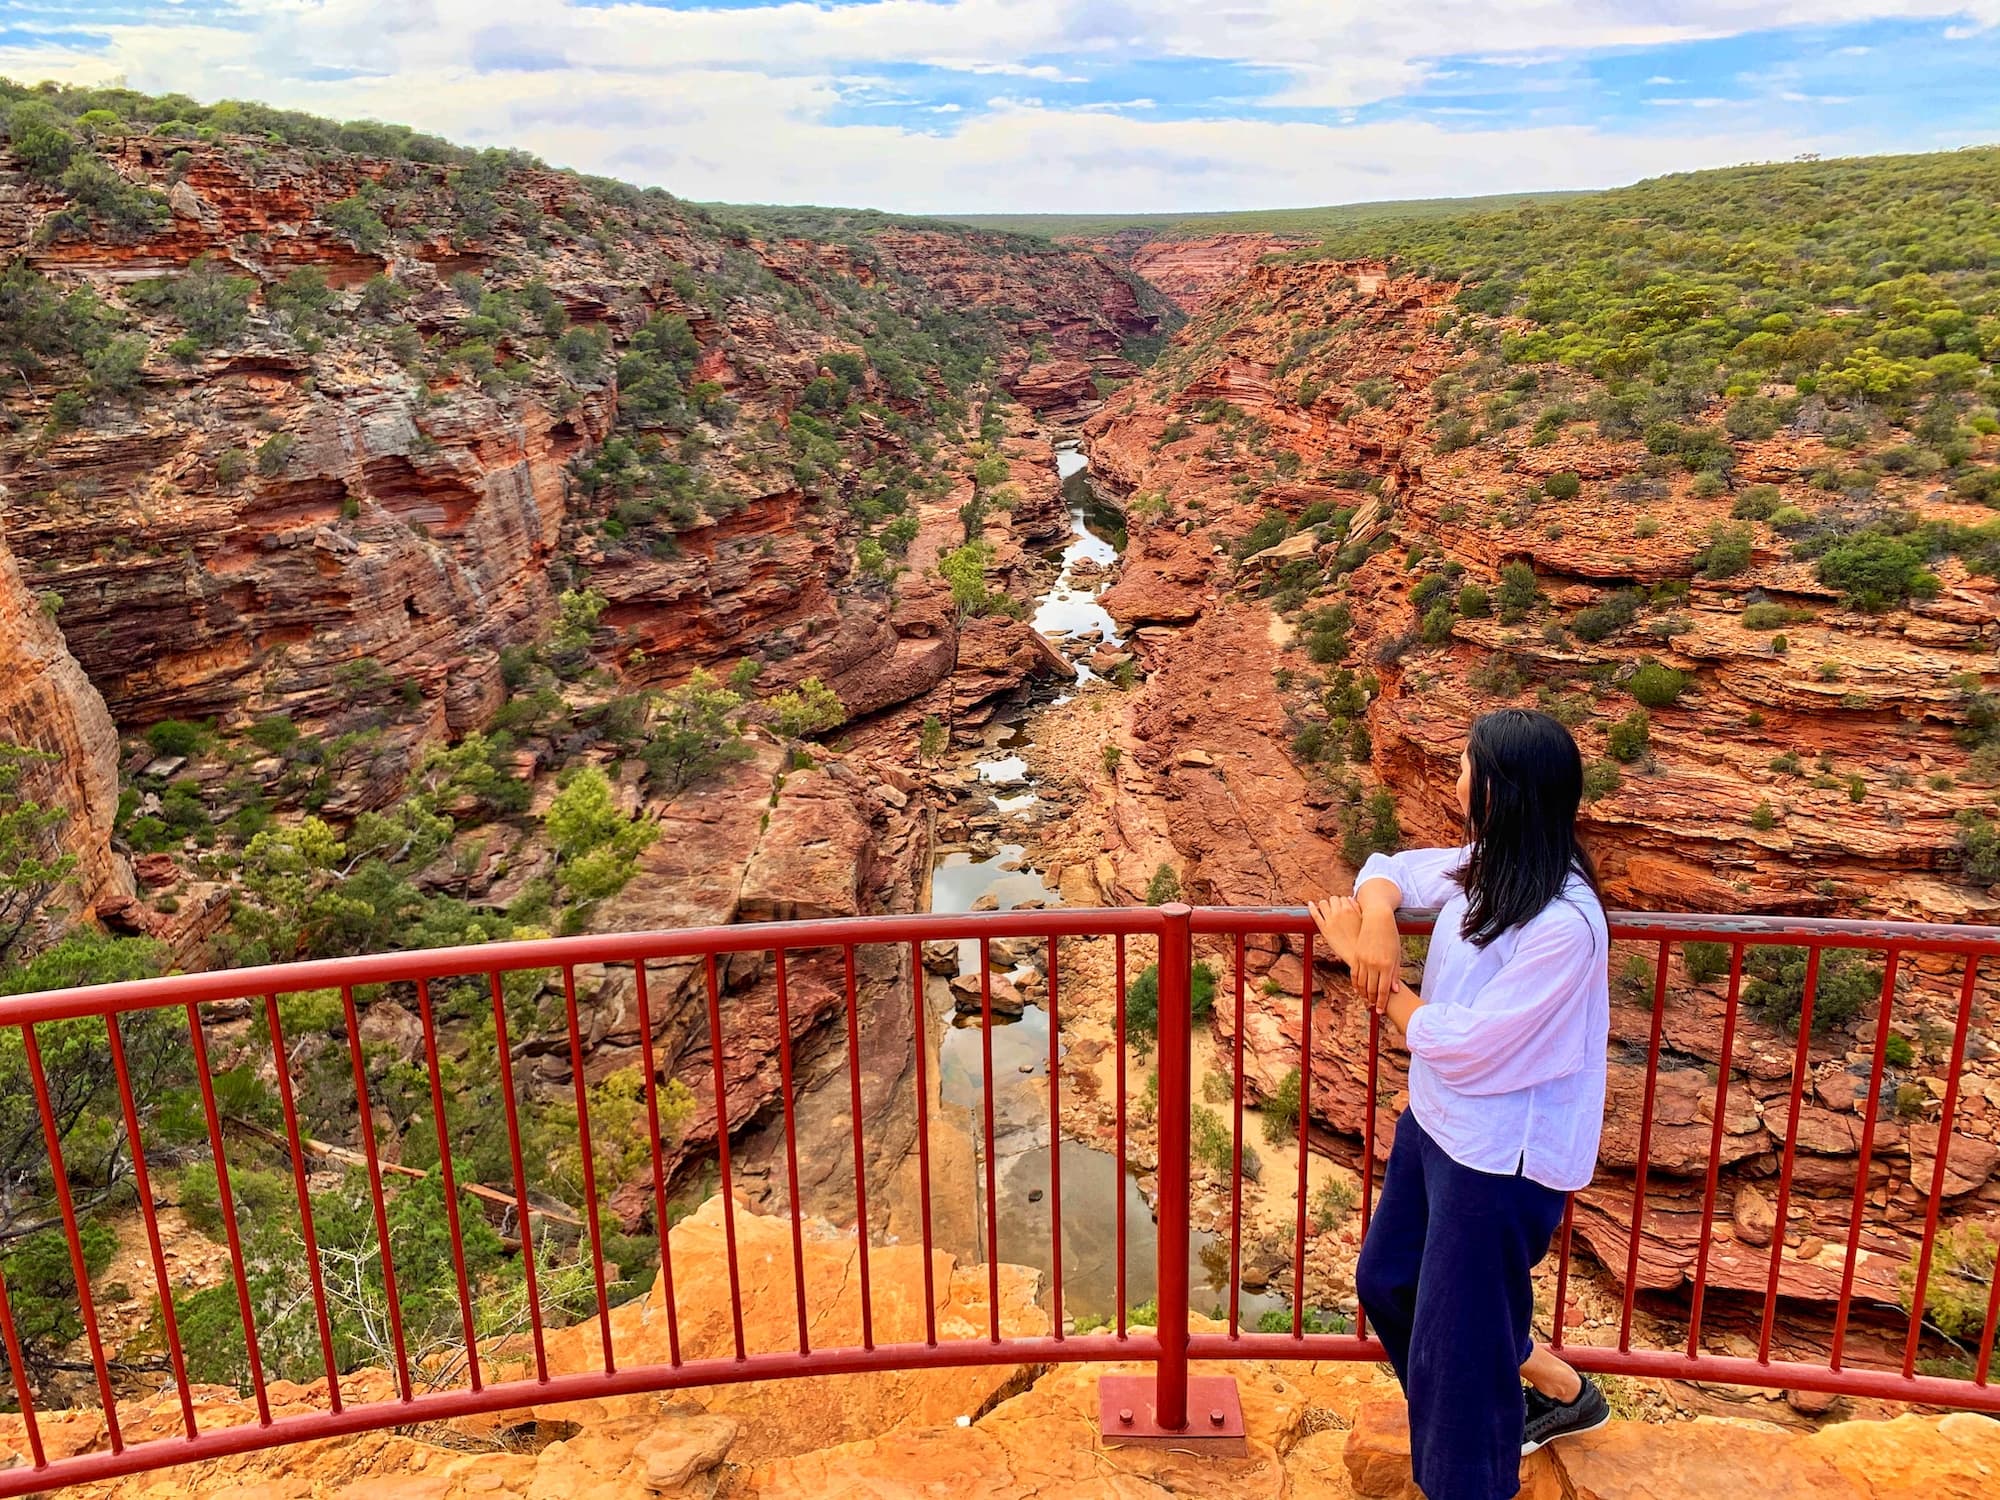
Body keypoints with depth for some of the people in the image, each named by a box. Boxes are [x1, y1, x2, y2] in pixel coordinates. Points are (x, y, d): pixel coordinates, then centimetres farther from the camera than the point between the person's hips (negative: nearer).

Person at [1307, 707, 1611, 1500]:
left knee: (1457, 1336, 8)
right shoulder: (1484, 868, -5)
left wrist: (1363, 965, -15)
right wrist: (1377, 919, -12)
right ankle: (1563, 1393, 42)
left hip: (1502, 1153, -9)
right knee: (1388, 1283, 24)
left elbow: (1460, 1043, -25)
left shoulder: (1564, 924, -29)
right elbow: (1390, 869, 11)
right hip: (1436, 1122, 9)